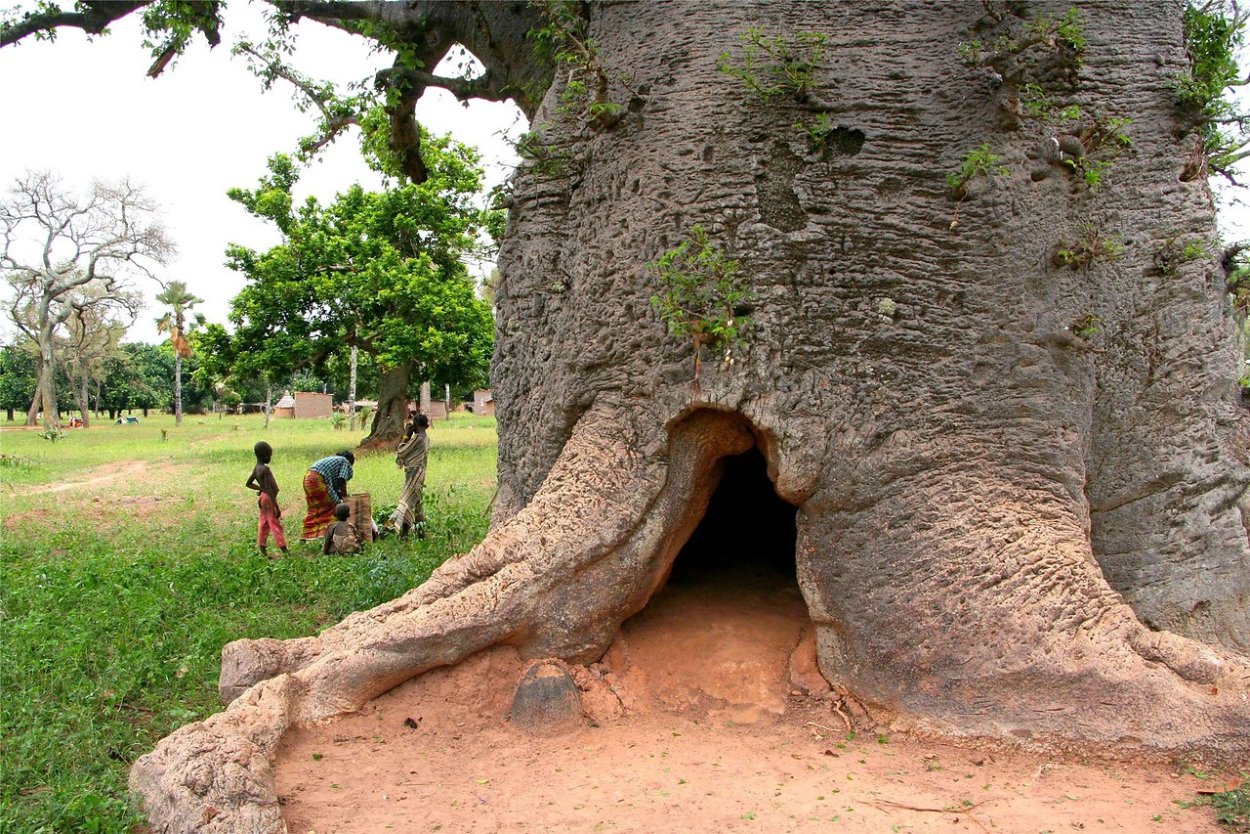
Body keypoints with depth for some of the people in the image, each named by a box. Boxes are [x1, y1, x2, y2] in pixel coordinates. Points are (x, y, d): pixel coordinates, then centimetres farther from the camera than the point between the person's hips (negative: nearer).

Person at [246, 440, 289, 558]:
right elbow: (269, 489, -25)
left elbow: (248, 484, 20)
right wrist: (276, 507, -23)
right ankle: (284, 549, -3)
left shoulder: (256, 469, 6)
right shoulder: (265, 469, -22)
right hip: (269, 499, -9)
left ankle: (263, 550, 17)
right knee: (276, 524, -6)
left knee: (264, 524, 12)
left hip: (263, 497, 9)